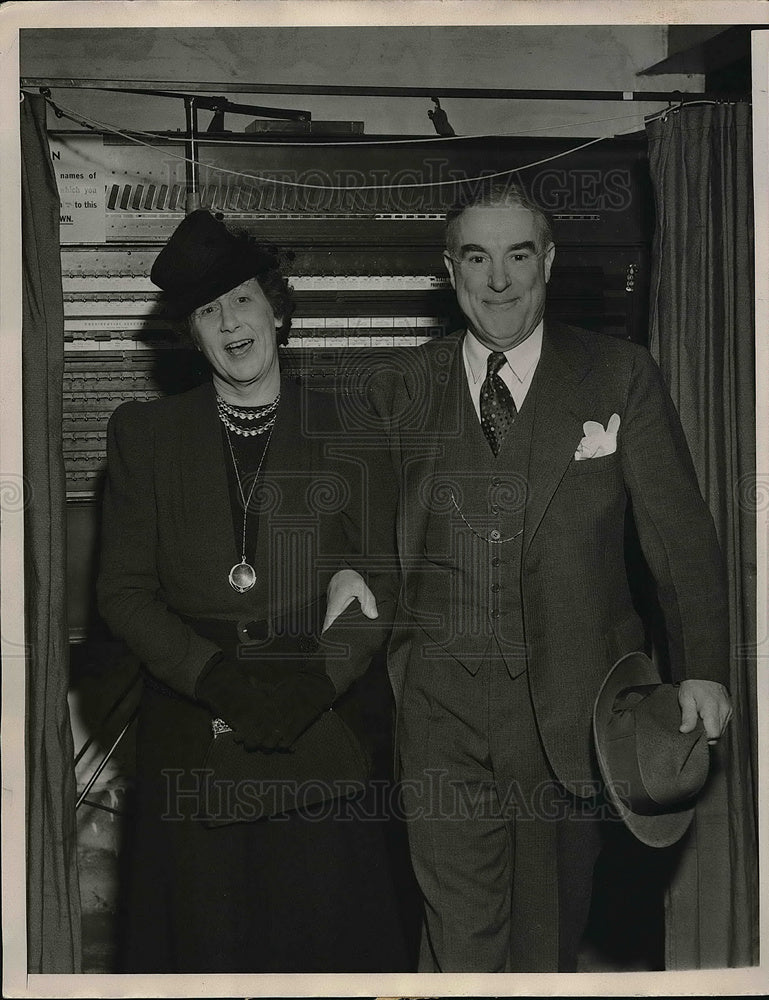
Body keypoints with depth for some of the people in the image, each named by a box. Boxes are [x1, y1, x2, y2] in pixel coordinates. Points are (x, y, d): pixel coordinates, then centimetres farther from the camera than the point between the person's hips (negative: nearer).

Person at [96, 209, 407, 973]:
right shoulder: (143, 434, 6)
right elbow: (122, 591, 1)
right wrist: (217, 675, -13)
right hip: (191, 736, 1)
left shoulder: (343, 430, 4)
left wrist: (320, 680, -15)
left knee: (323, 936, 4)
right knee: (205, 941, 5)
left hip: (317, 732, 0)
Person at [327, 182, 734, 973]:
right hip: (442, 708, 0)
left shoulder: (620, 376, 3)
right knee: (459, 939, -2)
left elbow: (678, 530, 2)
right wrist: (352, 583, -5)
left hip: (570, 707, 0)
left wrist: (702, 670, -5)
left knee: (550, 933, 11)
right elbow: (376, 536, 15)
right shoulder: (401, 393, 7)